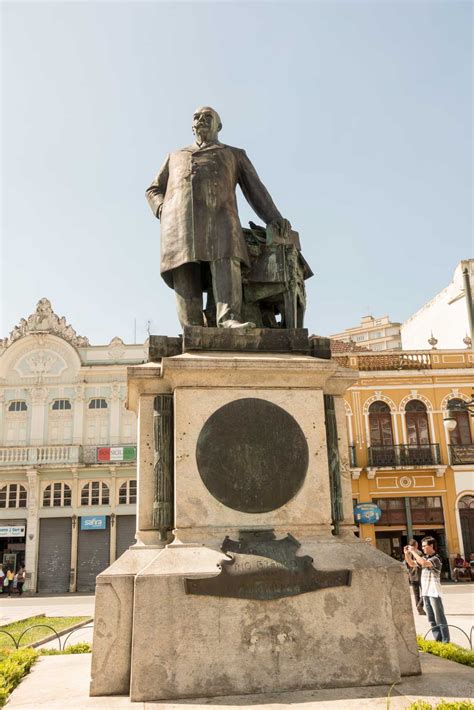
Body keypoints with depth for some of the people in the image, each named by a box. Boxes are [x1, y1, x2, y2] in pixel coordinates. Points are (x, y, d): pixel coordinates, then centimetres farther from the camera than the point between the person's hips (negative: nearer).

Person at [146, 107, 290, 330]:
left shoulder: (235, 155, 31)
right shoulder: (175, 156, 38)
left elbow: (255, 190, 17)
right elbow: (153, 191, 32)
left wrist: (274, 219, -2)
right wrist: (163, 210, 7)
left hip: (218, 213, -2)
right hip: (179, 218, 2)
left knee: (224, 255, -31)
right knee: (185, 274, -18)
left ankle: (228, 318, -46)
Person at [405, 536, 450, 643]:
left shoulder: (436, 558, -12)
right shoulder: (424, 557, 11)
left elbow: (424, 563, -30)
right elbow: (411, 564, 23)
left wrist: (414, 552, -22)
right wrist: (407, 554, 7)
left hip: (434, 592, -8)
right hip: (425, 592, 8)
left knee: (439, 617, -3)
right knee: (431, 618, 12)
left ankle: (445, 641, 2)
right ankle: (438, 640, 20)